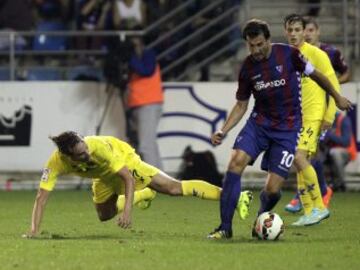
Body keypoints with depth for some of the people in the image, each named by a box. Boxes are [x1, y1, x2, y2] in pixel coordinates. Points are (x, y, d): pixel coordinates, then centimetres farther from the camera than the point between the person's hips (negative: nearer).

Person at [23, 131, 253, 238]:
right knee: (104, 215, 21)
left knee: (173, 187, -14)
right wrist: (34, 230, -39)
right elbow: (42, 197, -31)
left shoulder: (99, 147, -43)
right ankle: (144, 195, 46)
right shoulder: (56, 163, -34)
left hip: (125, 160, -5)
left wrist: (128, 211, -45)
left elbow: (128, 178, -38)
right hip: (104, 177, 5)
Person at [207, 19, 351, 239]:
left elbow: (315, 75, 6)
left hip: (287, 128, -2)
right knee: (236, 161, -23)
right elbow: (241, 105, 8)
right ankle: (225, 227, -17)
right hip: (259, 122, 3)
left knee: (272, 189, -9)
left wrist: (337, 97, 18)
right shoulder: (247, 68, -2)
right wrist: (223, 131, -6)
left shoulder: (288, 54, -10)